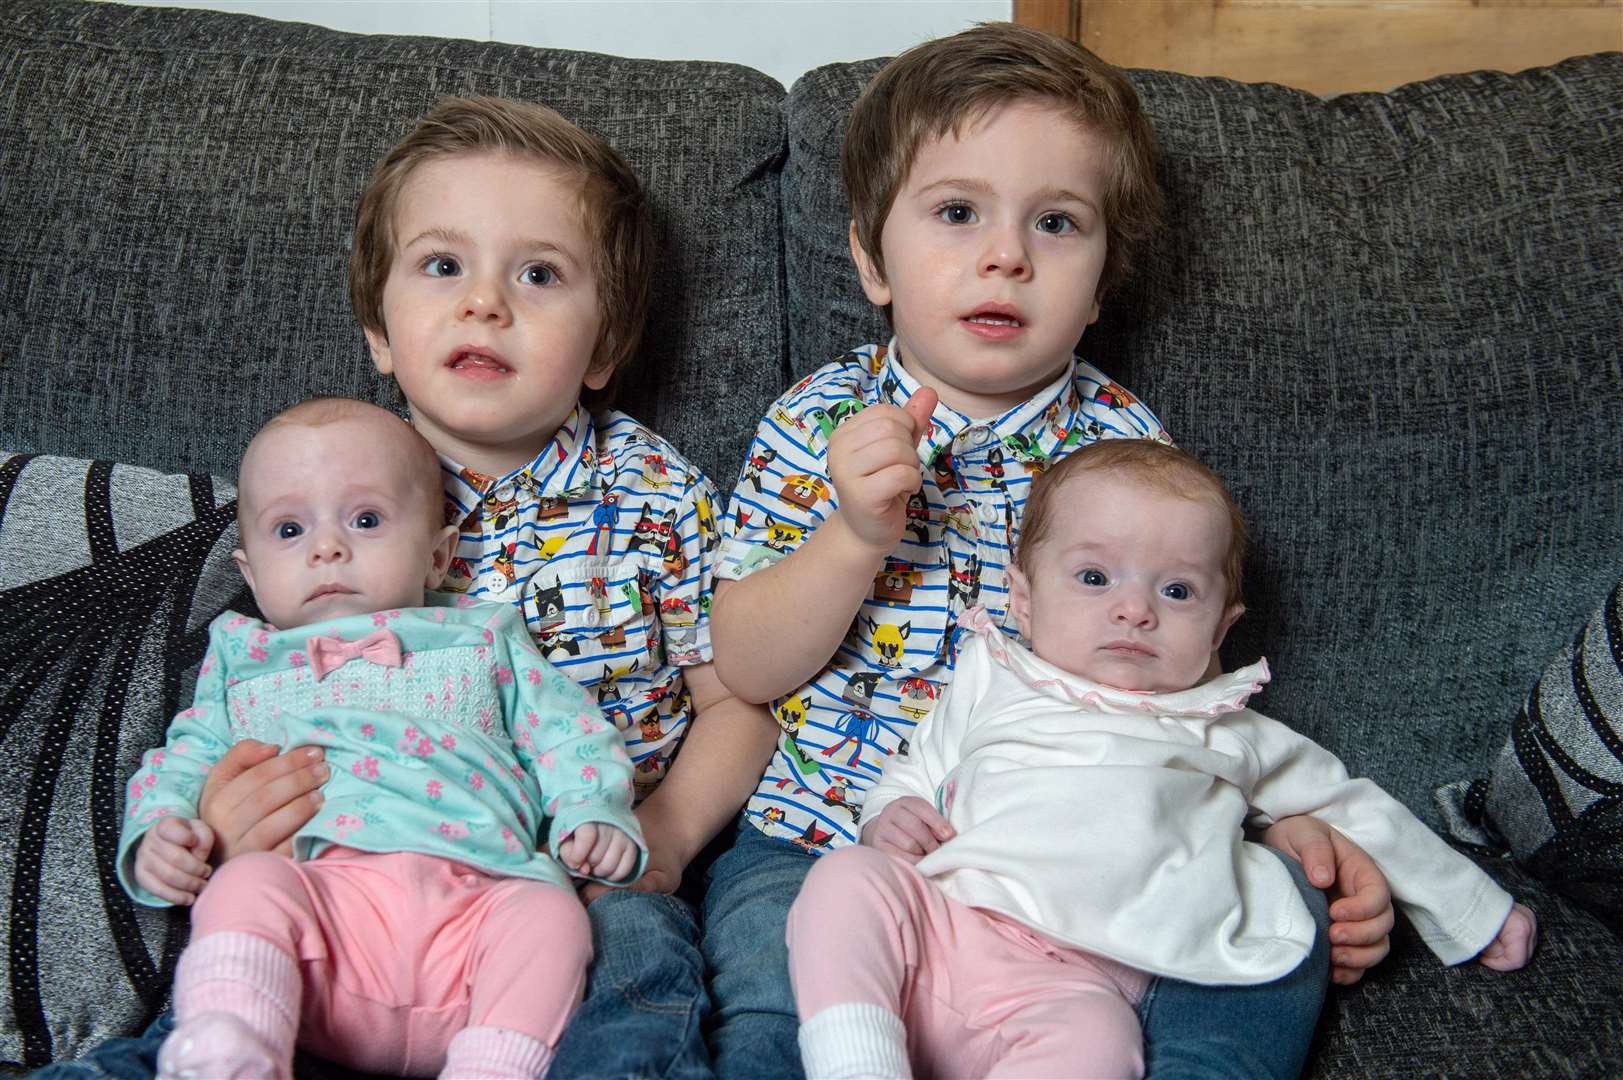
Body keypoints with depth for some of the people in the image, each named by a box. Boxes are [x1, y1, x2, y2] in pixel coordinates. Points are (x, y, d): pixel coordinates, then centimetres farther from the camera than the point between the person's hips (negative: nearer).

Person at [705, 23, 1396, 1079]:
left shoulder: (1124, 443, 4)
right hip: (827, 836, -2)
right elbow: (746, 668, -4)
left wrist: (1287, 817, -4)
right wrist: (854, 536, -21)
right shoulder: (818, 422, 0)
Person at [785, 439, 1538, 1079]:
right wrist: (891, 813, 6)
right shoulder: (993, 683, 23)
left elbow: (1351, 809, 32)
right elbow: (917, 769, 32)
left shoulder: (1225, 736, 22)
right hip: (935, 916, 2)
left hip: (1073, 981, -2)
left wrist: (1474, 911, 38)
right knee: (848, 876, -27)